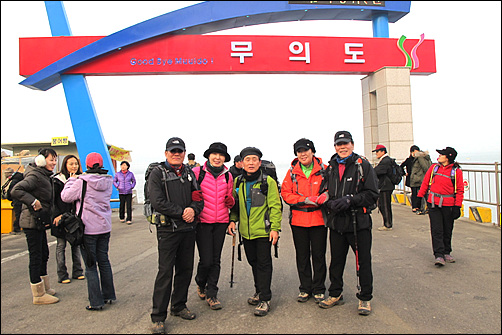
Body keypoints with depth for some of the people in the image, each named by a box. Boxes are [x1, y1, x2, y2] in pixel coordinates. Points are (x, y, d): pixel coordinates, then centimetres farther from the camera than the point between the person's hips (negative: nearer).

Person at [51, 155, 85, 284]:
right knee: (61, 245, 5)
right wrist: (57, 215, -13)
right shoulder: (57, 180, -7)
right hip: (61, 218, -4)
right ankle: (62, 275, 15)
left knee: (76, 244, 10)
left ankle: (77, 271, 21)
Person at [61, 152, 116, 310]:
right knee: (104, 261, 16)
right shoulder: (108, 181, 2)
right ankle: (108, 295, 26)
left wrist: (72, 180, 10)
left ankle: (96, 302, 8)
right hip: (105, 227, 5)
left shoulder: (82, 182, -14)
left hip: (88, 229, -5)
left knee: (90, 265, 3)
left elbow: (65, 196, -5)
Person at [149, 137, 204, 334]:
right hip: (168, 229, -5)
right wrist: (182, 212, -15)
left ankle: (179, 306, 31)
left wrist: (193, 209, -11)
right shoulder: (157, 174, -3)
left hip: (189, 229, 6)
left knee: (186, 269, 13)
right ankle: (158, 317, 9)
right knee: (165, 272, -3)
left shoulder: (189, 173, 13)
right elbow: (158, 203, -13)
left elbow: (199, 198, 11)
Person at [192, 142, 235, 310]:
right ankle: (200, 283, 30)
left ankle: (211, 294, 24)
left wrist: (230, 200, -5)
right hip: (202, 222, -3)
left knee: (216, 260, 9)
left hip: (221, 223, 4)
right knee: (206, 260, -3)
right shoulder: (197, 172, -4)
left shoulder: (228, 176, 8)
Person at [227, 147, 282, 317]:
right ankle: (259, 291, 36)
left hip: (263, 231, -5)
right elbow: (235, 204, 16)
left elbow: (275, 206, -9)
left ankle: (265, 299, 13)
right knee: (253, 262, 18)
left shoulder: (268, 182, -9)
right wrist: (232, 220, 3)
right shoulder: (238, 182, 6)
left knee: (264, 263, 1)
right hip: (246, 231, 5)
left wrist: (275, 227, -14)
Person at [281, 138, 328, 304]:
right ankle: (305, 289, 26)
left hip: (318, 218, -1)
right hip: (298, 219, 2)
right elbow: (286, 193, -2)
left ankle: (318, 289, 24)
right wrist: (307, 200, -14)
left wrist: (324, 197, -22)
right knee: (302, 256, 12)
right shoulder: (292, 172, 2)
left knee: (318, 255, 8)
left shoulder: (323, 169, -1)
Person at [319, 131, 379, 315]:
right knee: (336, 261, 16)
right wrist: (330, 204, -6)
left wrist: (350, 200, -19)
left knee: (363, 262, 6)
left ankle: (365, 298, 24)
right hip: (336, 223, 4)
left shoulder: (363, 165, -4)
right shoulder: (330, 168, 10)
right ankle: (335, 294, 33)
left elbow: (372, 194, -7)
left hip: (359, 223, -4)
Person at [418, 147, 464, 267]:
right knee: (436, 230, -4)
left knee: (447, 230, 12)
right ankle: (438, 255, -2)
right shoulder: (434, 167, 4)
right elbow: (425, 183, 10)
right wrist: (419, 197, 11)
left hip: (448, 205, -1)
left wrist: (457, 206, -8)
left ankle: (446, 253, 29)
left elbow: (460, 190, -2)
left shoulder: (456, 171, -3)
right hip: (433, 203, 1)